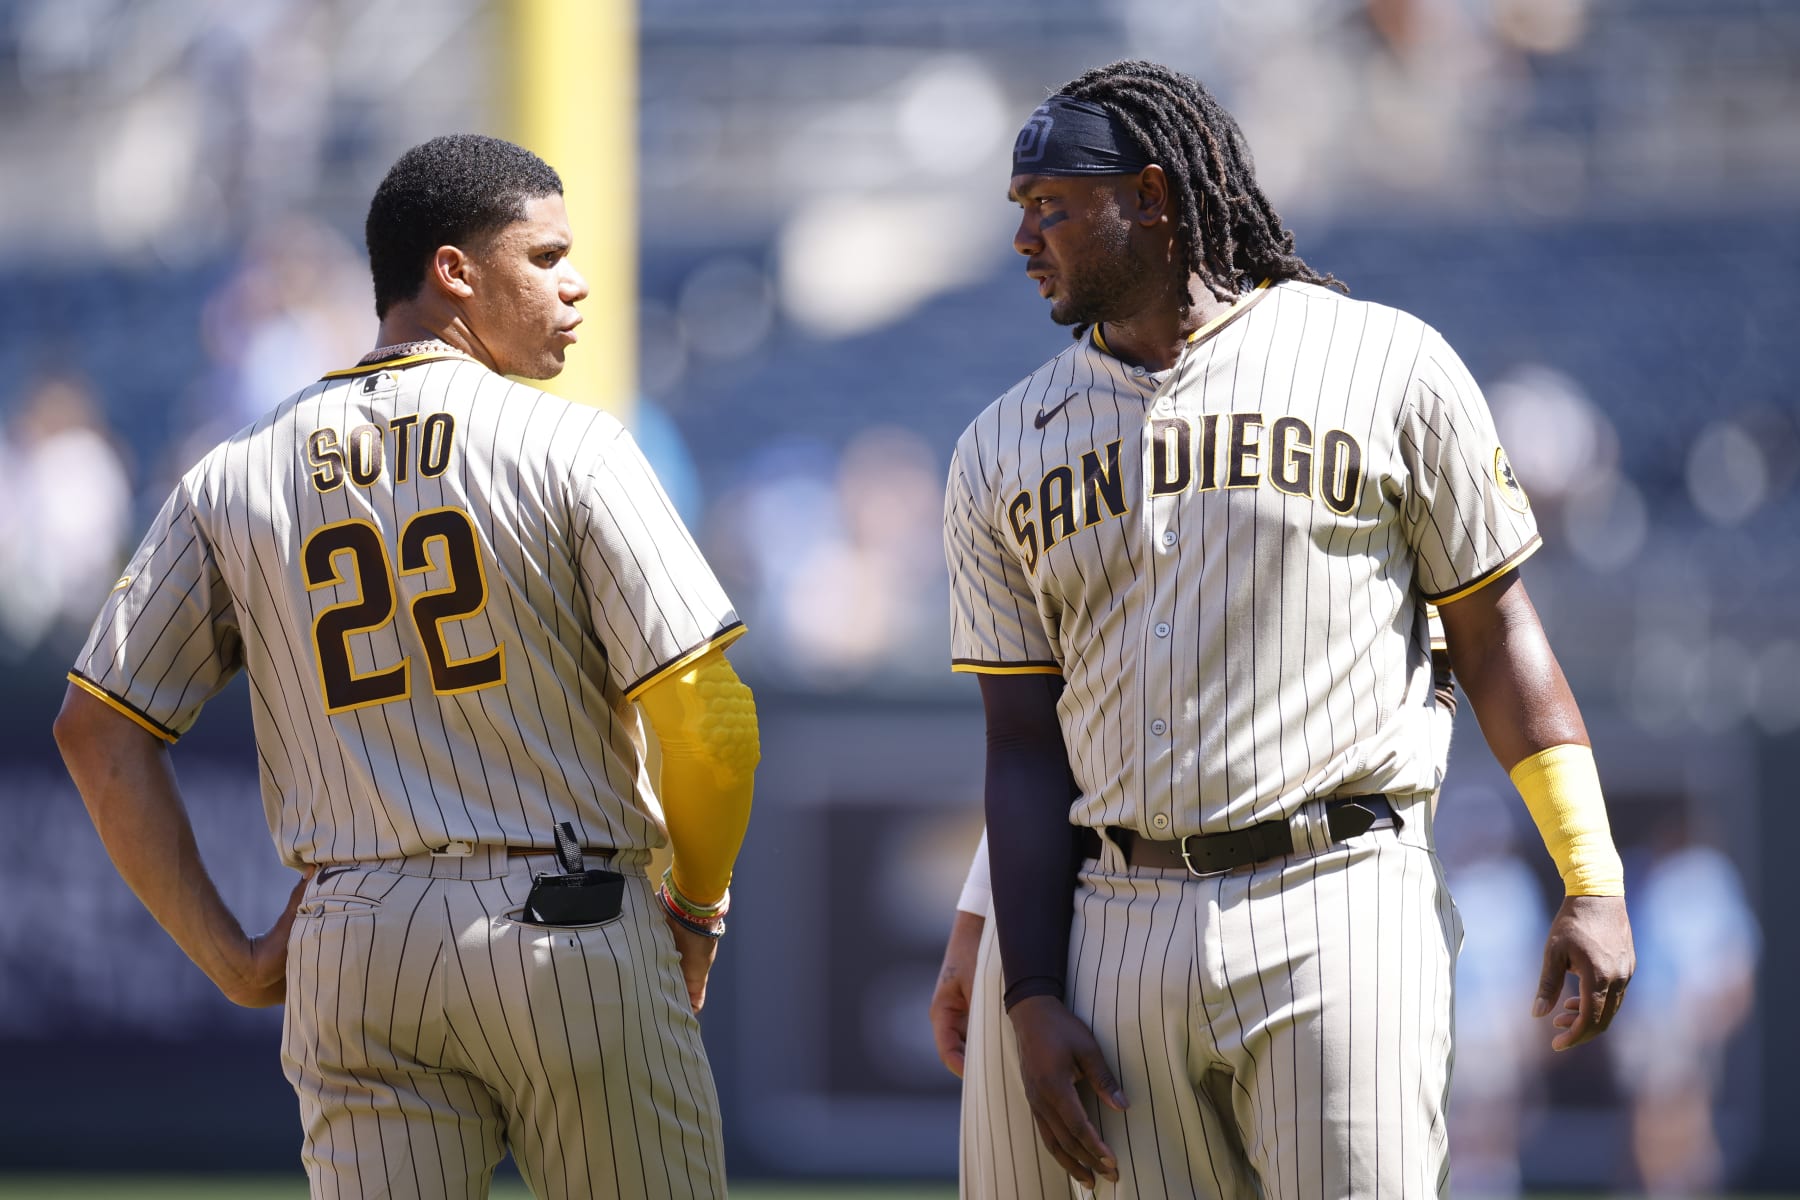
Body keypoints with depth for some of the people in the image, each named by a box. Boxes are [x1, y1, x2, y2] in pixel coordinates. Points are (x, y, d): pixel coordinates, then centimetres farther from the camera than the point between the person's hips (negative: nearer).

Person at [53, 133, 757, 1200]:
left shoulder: (237, 480, 9)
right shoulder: (567, 446, -5)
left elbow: (99, 731, 6)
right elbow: (710, 718, -11)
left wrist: (227, 955, 8)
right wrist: (698, 908, 6)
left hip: (350, 948, 4)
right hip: (574, 940, -4)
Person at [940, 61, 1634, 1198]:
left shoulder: (1386, 365, 3)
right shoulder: (1004, 451, 12)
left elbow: (1497, 634, 4)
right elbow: (1026, 749, 11)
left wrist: (1593, 885, -5)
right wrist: (1036, 1004, 1)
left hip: (1339, 918, -4)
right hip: (1124, 925, 4)